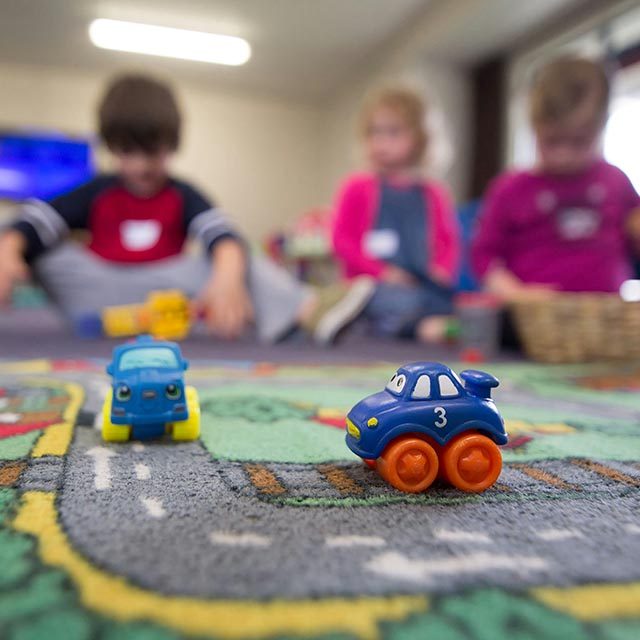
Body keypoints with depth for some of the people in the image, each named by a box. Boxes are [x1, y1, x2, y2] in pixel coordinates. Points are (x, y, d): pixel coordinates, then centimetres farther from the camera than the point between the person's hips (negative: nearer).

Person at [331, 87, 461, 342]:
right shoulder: (357, 188, 6)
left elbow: (449, 241, 18)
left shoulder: (433, 194, 15)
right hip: (373, 285, -4)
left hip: (425, 284, 5)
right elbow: (342, 240, 0)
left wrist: (442, 269, -5)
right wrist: (381, 271, -12)